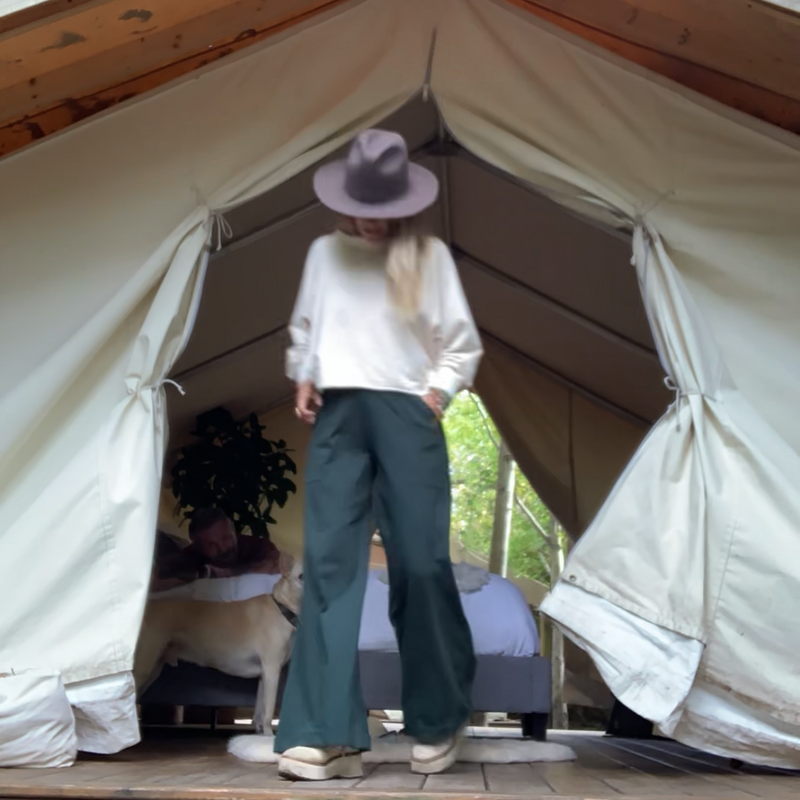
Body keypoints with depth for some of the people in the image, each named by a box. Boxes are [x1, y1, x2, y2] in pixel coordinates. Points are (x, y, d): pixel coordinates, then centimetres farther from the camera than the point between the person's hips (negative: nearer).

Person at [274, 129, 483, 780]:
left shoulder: (429, 255, 7)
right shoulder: (324, 252, 14)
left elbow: (463, 342, 9)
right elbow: (305, 327, 22)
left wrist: (438, 391, -5)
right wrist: (302, 377, 6)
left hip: (406, 414, -2)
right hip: (337, 414, 2)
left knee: (421, 564, -2)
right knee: (329, 562, -9)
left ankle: (440, 720, 18)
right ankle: (328, 734, -11)